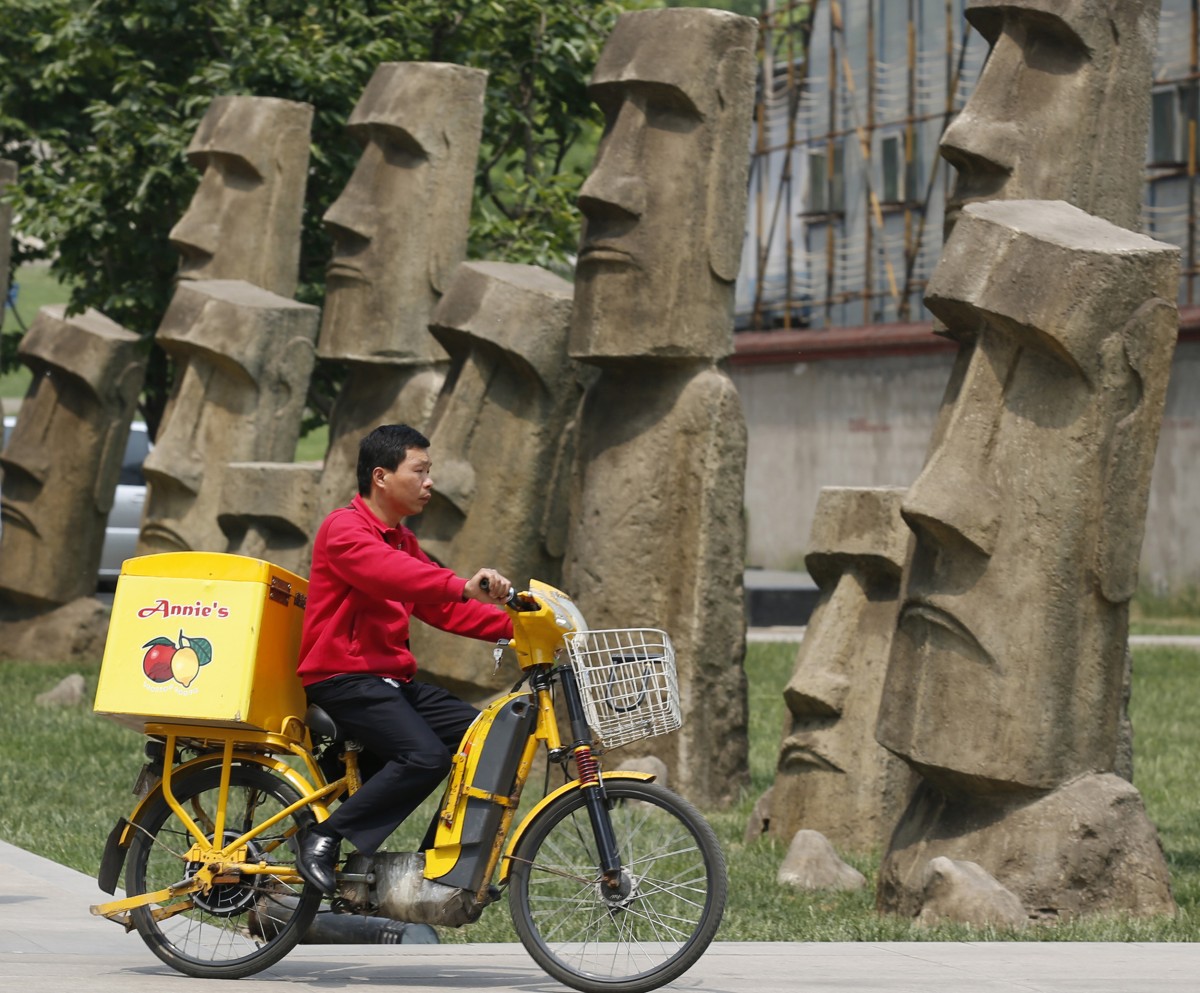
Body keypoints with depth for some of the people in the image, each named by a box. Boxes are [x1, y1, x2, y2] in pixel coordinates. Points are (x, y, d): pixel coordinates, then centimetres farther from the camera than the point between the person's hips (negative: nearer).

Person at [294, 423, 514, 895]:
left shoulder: (402, 540, 21)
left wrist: (514, 624, 2)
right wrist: (463, 586, -45)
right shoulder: (345, 529, -10)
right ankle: (323, 839, -19)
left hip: (390, 678, 9)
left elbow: (443, 608, 16)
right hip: (343, 678, -9)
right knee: (426, 756, -29)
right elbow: (387, 573, -31)